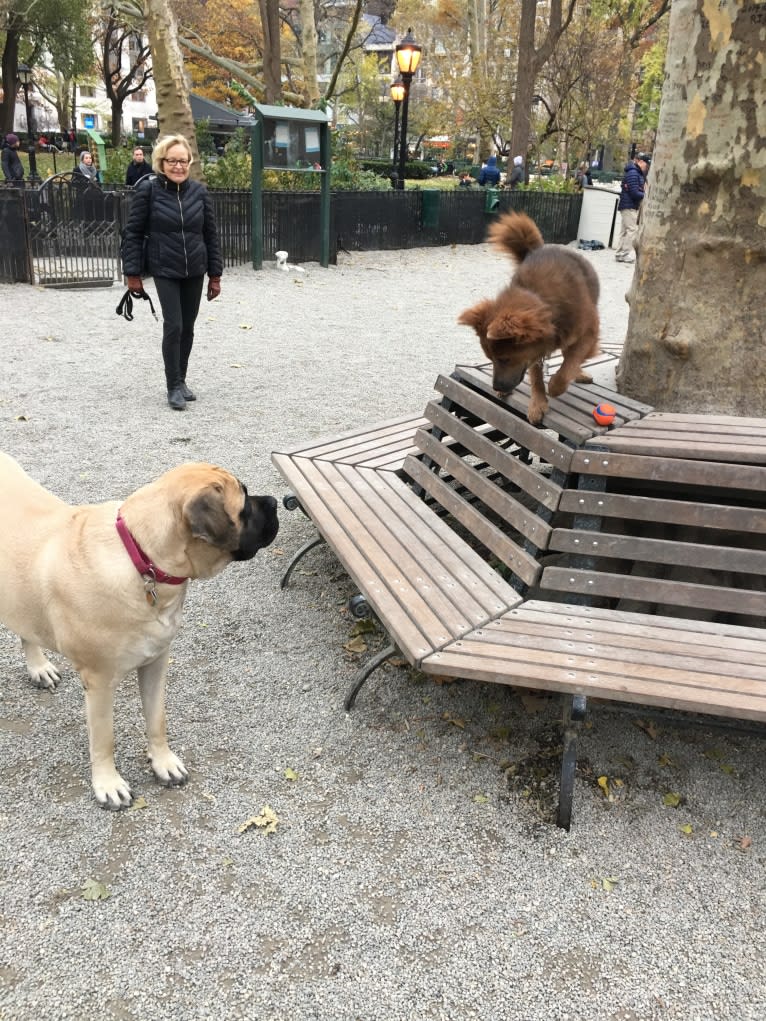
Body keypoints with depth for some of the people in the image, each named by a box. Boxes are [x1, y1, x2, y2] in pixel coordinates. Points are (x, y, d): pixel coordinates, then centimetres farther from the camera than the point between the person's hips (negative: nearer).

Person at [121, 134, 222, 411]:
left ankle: (181, 380, 24)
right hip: (165, 271, -3)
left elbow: (211, 234, 5)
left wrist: (215, 274, 4)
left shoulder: (199, 191, 1)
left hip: (194, 271, 4)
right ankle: (174, 386, 3)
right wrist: (132, 273, -8)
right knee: (173, 326, -9)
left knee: (187, 328, 9)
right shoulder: (148, 190, -8)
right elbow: (133, 233, -5)